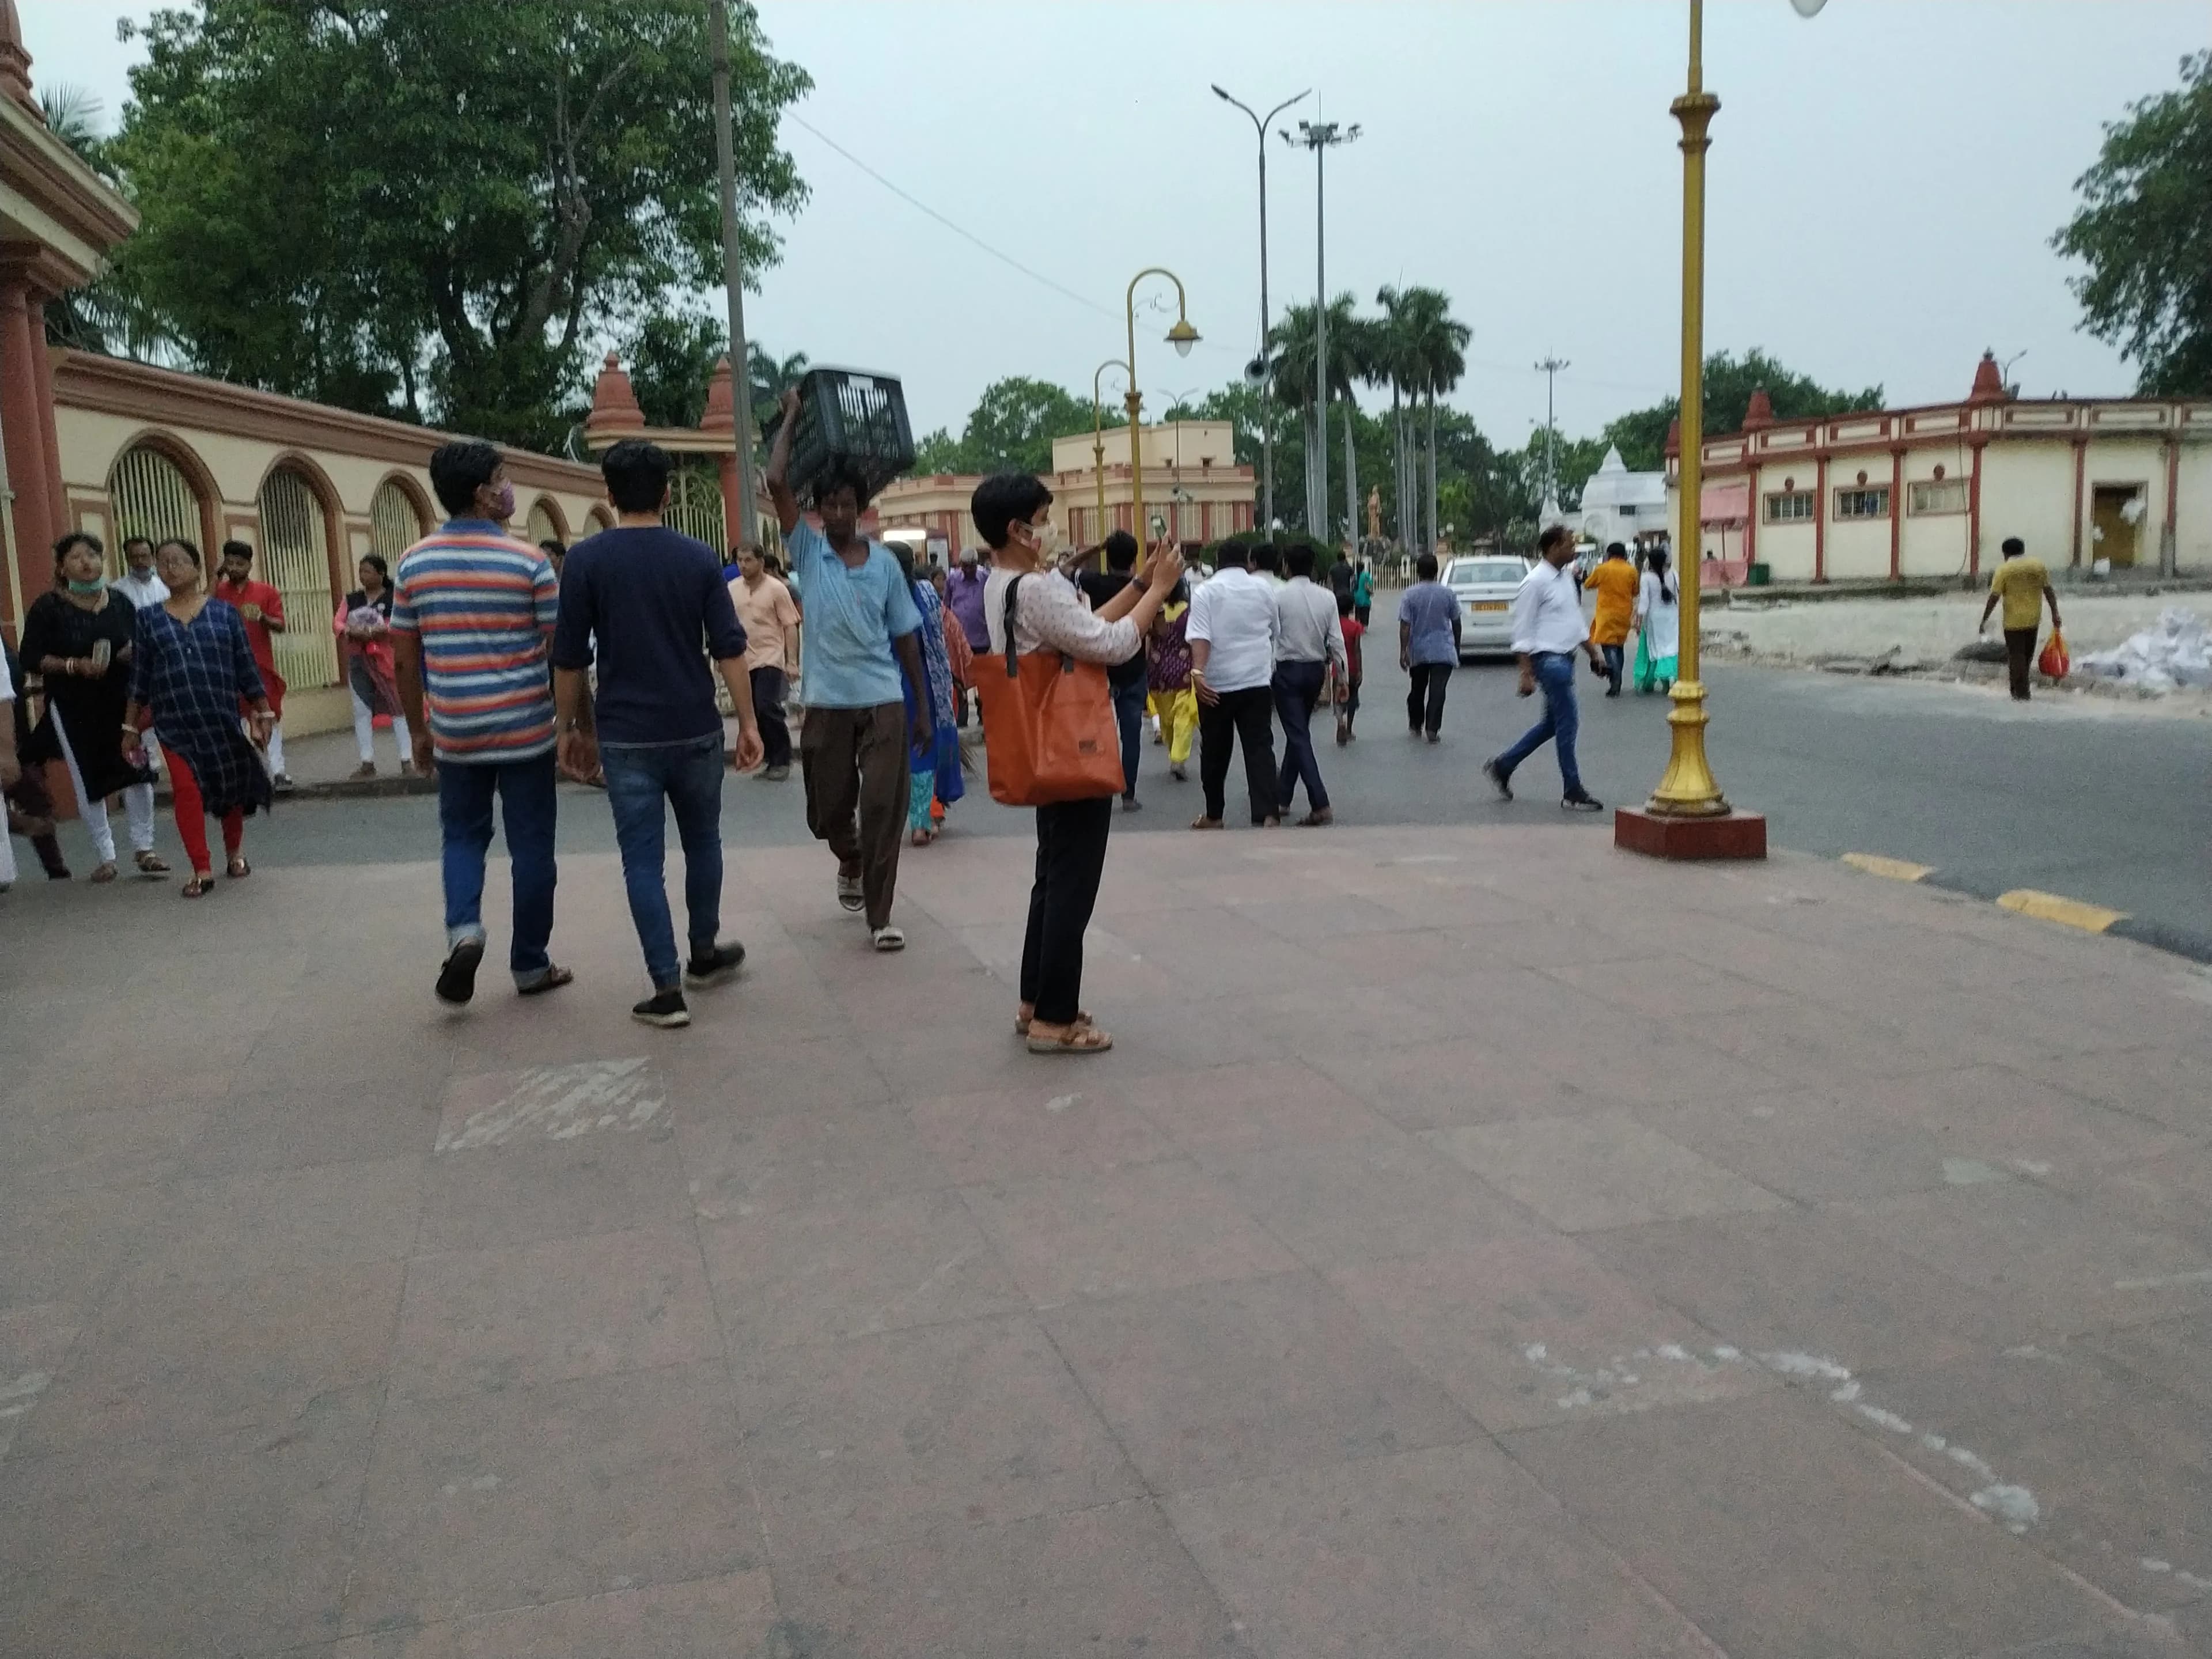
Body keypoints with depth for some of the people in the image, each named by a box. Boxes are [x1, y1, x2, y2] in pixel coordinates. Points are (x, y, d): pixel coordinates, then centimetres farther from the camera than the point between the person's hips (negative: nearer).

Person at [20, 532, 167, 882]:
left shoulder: (120, 602, 7)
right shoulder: (48, 607, -4)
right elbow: (31, 659, -7)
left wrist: (134, 653, -10)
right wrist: (75, 665, -21)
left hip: (121, 700, 2)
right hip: (73, 708, -2)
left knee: (138, 771, -4)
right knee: (89, 780, 3)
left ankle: (143, 849, 9)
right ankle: (105, 856, 13)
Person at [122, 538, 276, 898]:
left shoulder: (224, 612, 2)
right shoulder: (149, 618, 6)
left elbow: (246, 667, 4)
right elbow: (139, 677, 7)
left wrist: (264, 712, 4)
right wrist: (131, 727, 7)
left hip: (221, 717, 0)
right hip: (174, 721, 0)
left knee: (231, 785, 10)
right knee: (187, 790, -8)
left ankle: (234, 854, 32)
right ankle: (202, 870, -2)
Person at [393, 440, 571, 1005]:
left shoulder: (415, 562, 1)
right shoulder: (529, 561, -9)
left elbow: (405, 659, 5)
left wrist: (418, 730, 16)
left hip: (455, 733, 3)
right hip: (525, 729, -3)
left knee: (463, 835, 19)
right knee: (531, 847, 7)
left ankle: (463, 930, -4)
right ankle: (530, 966, 15)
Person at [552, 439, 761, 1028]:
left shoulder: (586, 559, -5)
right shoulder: (699, 558, 0)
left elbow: (570, 658, -3)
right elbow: (729, 648, -3)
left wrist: (569, 727, 8)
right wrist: (748, 722, 3)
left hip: (626, 735, -2)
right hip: (696, 730, 2)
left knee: (644, 860, 1)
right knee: (702, 843, 20)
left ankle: (668, 990, -2)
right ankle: (704, 955, 34)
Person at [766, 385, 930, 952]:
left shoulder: (885, 562, 5)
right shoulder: (807, 551, 1)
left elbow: (905, 636, 9)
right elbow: (776, 482, -11)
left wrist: (923, 707, 7)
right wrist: (792, 418, -2)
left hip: (884, 702, 0)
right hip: (828, 703, 0)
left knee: (884, 807, -5)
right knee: (828, 809, 9)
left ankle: (880, 918, 2)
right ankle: (850, 861, 44)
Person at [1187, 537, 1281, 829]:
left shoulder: (1205, 591, -5)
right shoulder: (1263, 589, 6)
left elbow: (1200, 637, -18)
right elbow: (1274, 631, 21)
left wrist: (1198, 671, -26)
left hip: (1217, 684, -2)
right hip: (1257, 681, 2)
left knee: (1215, 752, 10)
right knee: (1260, 748, -1)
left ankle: (1213, 815, 20)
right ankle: (1267, 814, -13)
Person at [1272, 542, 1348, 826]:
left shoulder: (1279, 596, -11)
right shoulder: (1327, 597, 0)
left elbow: (1272, 638, -13)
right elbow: (1336, 640, -2)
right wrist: (1341, 676, 5)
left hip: (1287, 669, -5)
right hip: (1316, 669, 5)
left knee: (1298, 736, -5)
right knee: (1299, 732, 18)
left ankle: (1320, 805, -17)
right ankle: (1283, 797, 29)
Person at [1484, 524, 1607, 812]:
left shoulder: (1566, 578, 14)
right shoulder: (1536, 582, -13)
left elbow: (1577, 621, 24)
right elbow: (1523, 630, -13)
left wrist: (1594, 654, 20)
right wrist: (1526, 674, -16)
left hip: (1565, 657, 9)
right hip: (1548, 658, -9)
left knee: (1552, 723, 15)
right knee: (1567, 723, -6)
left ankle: (1502, 766, 25)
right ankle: (1573, 793, 2)